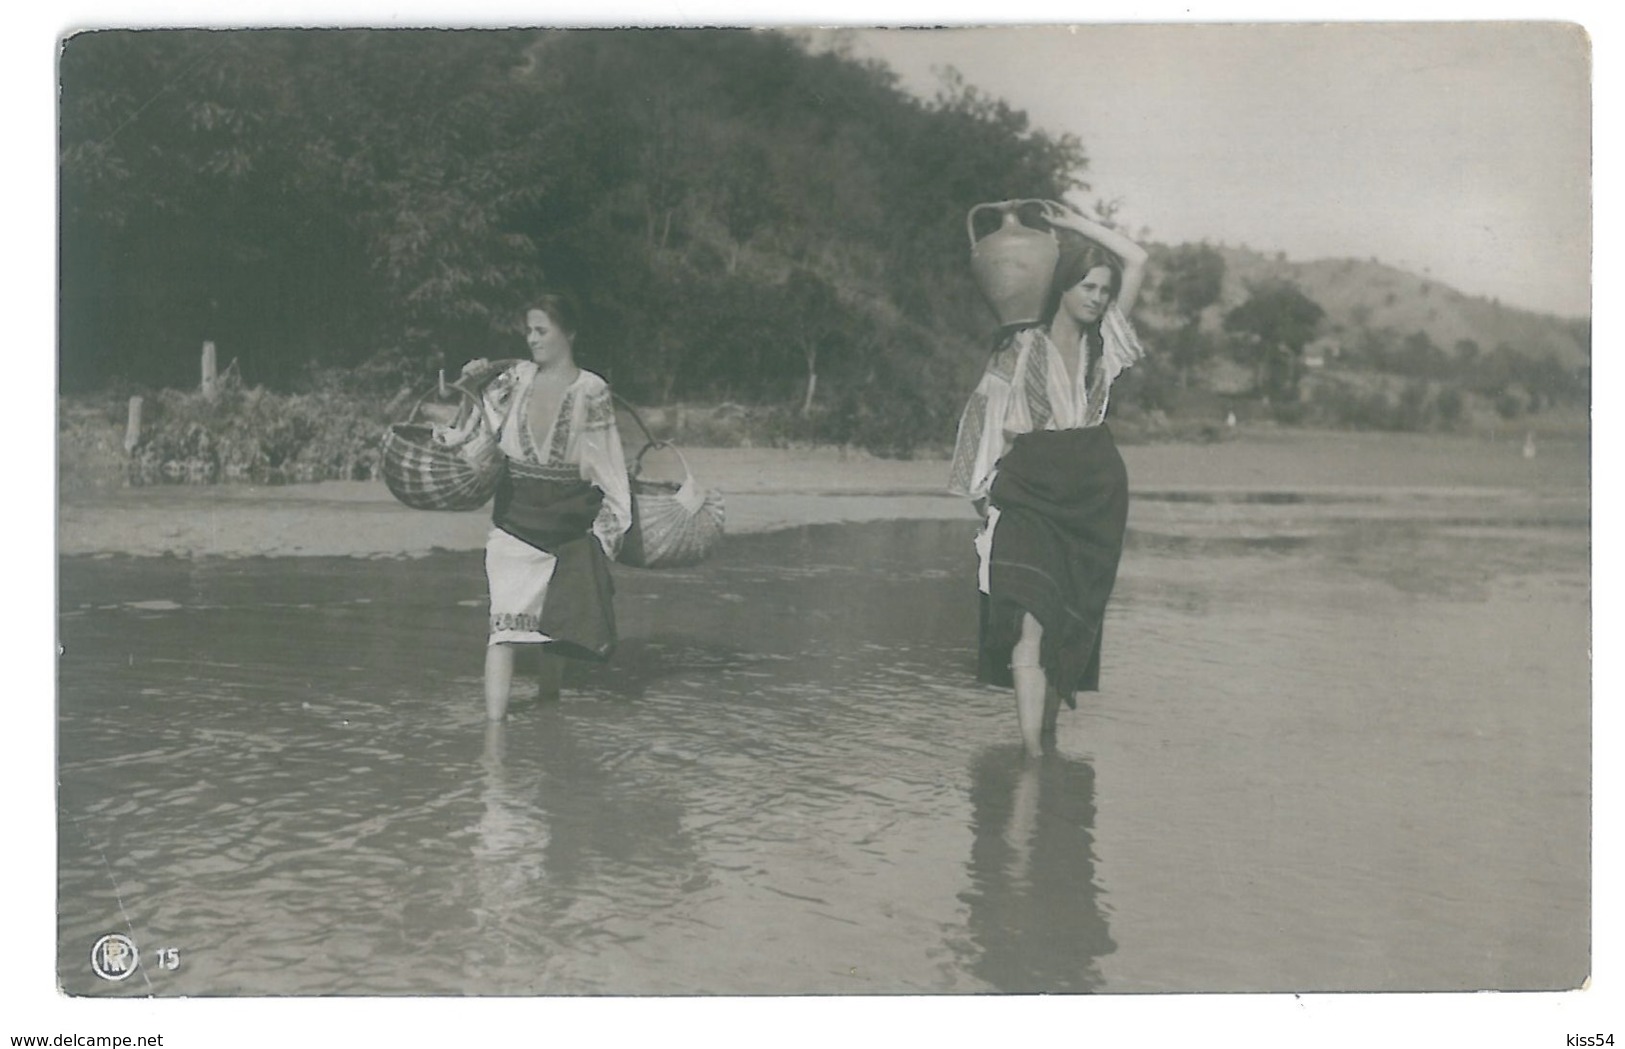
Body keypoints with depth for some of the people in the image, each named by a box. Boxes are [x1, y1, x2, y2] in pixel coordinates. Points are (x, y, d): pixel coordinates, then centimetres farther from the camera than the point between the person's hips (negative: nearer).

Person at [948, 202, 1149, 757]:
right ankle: (1031, 753, -21)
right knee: (1031, 621, -16)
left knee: (1072, 626, 7)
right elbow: (985, 411, 0)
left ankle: (1048, 737, 18)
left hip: (1096, 496, 5)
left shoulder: (1103, 342, 12)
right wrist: (984, 490, -5)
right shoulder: (1023, 346, 1)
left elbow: (1137, 260, 12)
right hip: (1031, 494, -5)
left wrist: (1075, 223, 14)